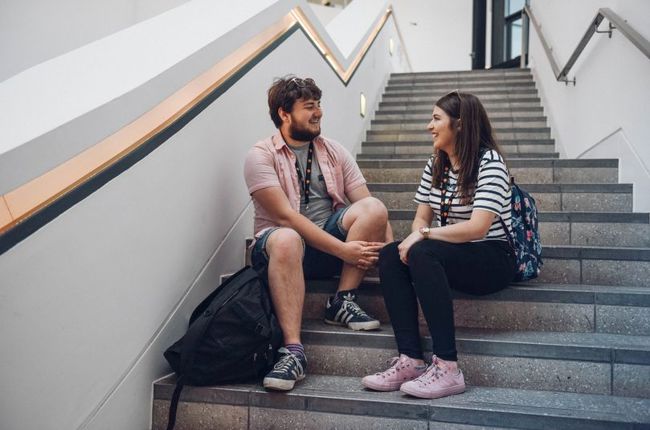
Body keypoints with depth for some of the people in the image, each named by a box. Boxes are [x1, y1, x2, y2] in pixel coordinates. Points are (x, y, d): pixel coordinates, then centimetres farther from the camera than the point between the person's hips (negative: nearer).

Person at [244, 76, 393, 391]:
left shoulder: (334, 152, 9)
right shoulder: (261, 155, -6)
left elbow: (370, 210, 1)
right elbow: (285, 216, -19)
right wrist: (343, 250, -24)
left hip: (331, 241, 4)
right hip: (280, 247, -4)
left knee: (373, 208, -22)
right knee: (286, 239, -39)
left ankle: (342, 303, -15)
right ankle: (293, 350, -38)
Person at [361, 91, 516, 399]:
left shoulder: (489, 162, -13)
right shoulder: (435, 164, 11)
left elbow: (477, 227, -24)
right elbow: (421, 218, 9)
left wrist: (423, 237, -22)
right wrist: (415, 239, -14)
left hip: (493, 259, -7)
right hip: (451, 256, 7)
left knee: (423, 254, -34)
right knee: (390, 256, -18)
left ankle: (447, 368, -34)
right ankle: (411, 360, -25)